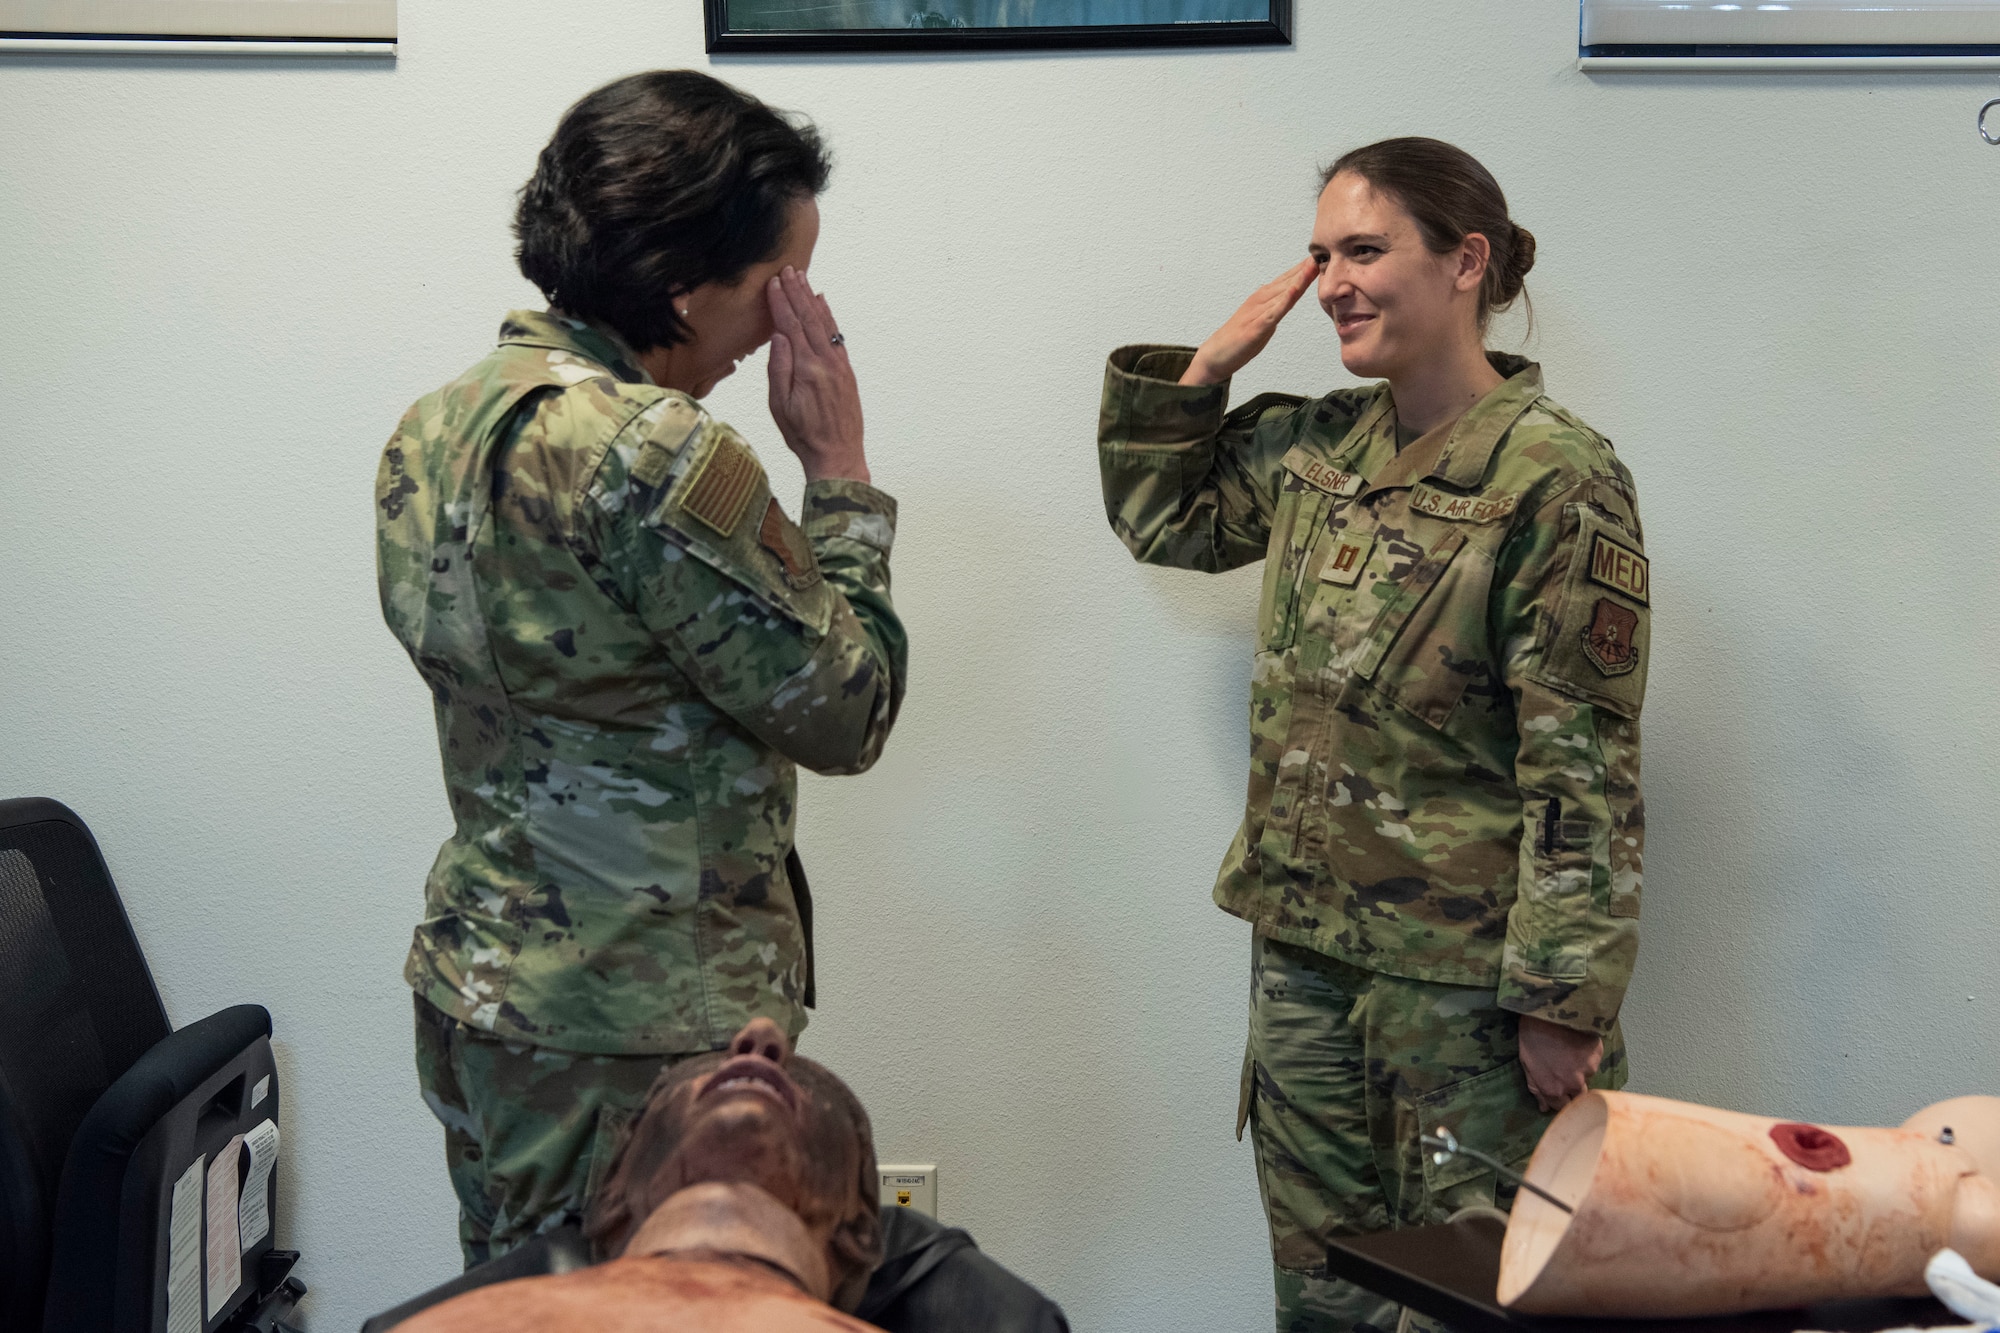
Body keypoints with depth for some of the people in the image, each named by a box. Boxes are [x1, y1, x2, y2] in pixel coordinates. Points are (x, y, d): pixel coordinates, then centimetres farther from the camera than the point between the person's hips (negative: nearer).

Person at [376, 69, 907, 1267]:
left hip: (475, 983, 9)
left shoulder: (438, 426, 5)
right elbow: (847, 715, -15)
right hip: (636, 1031, -9)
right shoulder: (658, 454, -23)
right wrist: (841, 469, -7)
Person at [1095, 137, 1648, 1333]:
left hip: (1469, 970, -6)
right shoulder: (1315, 448, 6)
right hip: (1305, 949, 7)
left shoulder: (1556, 480, -15)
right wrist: (1209, 364, 7)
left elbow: (1584, 771, -15)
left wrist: (1563, 1000, -16)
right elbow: (1160, 516, 22)